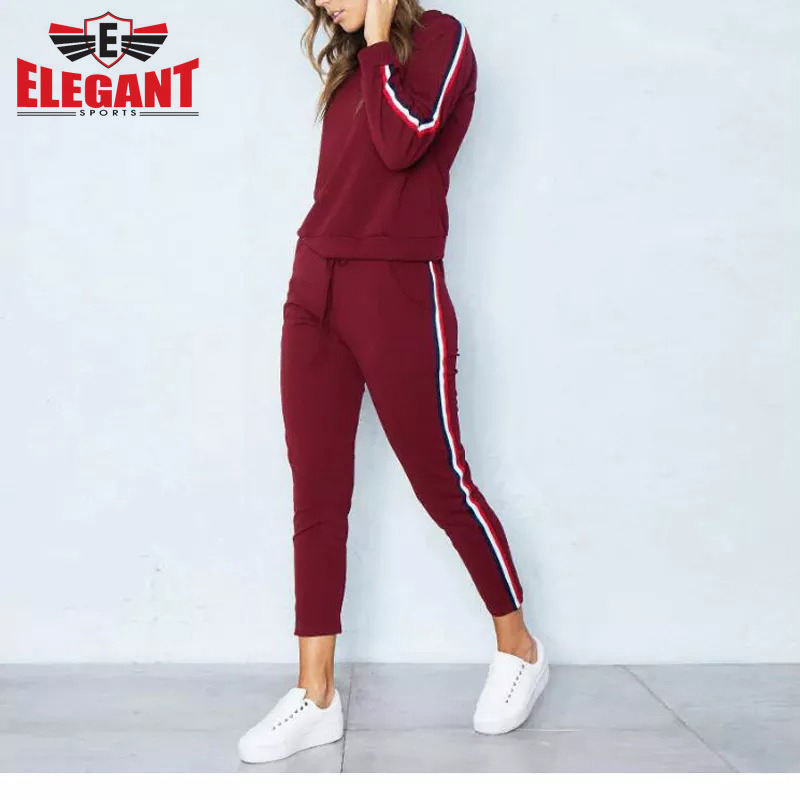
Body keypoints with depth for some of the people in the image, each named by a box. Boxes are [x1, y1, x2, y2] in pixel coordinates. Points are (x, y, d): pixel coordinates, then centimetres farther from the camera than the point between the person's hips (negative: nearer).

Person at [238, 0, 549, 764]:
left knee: (441, 481, 2)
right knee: (316, 495, 3)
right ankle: (315, 696, 10)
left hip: (396, 295, -7)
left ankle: (519, 649, 24)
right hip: (313, 287, 7)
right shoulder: (348, 62, 18)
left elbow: (403, 143, -17)